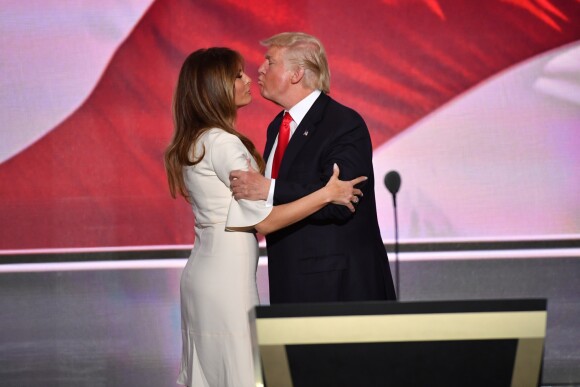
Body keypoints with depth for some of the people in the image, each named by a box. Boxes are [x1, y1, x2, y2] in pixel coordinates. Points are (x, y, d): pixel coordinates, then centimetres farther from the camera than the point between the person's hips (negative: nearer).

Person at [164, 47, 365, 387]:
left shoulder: (195, 142, 12)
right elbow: (265, 220, -17)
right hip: (228, 273, -10)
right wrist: (327, 194, -15)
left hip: (204, 267, 10)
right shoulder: (222, 143, -17)